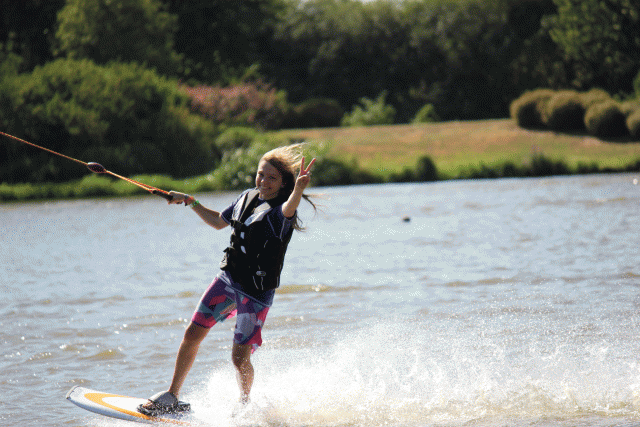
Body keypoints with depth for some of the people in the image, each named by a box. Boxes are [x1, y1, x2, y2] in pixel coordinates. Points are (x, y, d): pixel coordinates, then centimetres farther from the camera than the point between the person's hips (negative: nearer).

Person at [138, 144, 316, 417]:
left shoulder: (280, 212, -17)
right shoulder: (247, 198, 5)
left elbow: (289, 208, -45)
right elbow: (219, 221, 24)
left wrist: (298, 189, -66)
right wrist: (190, 202, 18)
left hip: (257, 292, -6)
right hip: (228, 279, 6)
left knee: (240, 358, -5)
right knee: (193, 334, 5)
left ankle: (245, 404, 24)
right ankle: (172, 396, 21)